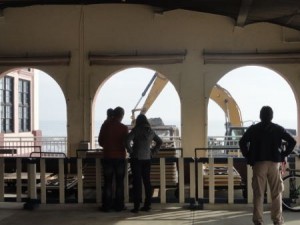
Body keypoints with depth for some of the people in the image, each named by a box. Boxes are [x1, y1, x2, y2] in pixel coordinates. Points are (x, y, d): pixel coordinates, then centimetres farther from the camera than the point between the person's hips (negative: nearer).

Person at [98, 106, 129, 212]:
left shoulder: (105, 125, -2)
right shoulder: (123, 128, -9)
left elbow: (100, 142, 4)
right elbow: (125, 143, -3)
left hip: (107, 157, 2)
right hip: (120, 157, -2)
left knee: (107, 182, 7)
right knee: (119, 182, 8)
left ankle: (106, 205, 7)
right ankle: (119, 205, 10)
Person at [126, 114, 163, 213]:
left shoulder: (136, 130, -7)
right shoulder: (151, 131, 7)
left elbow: (127, 141, -19)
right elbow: (159, 142, 15)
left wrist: (131, 152, -6)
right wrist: (152, 151, 13)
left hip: (136, 159, -4)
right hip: (147, 159, 4)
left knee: (137, 182, -3)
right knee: (147, 182, 10)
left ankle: (136, 206, -2)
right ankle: (147, 205, 12)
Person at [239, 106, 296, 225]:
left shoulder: (253, 129, 4)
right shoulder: (278, 128, 5)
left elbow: (242, 142, -6)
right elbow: (292, 141, -2)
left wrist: (248, 157, 3)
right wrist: (283, 155, 5)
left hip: (258, 163, 0)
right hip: (274, 163, 0)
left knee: (258, 193, 2)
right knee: (276, 193, 9)